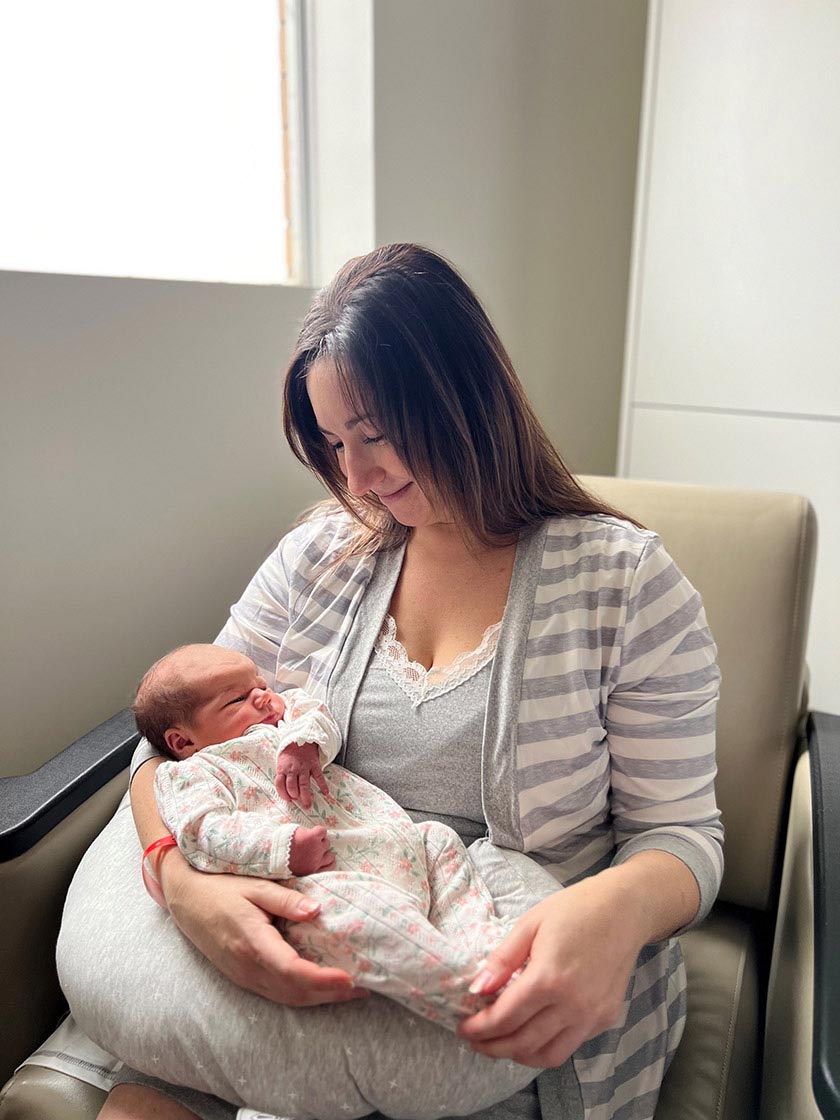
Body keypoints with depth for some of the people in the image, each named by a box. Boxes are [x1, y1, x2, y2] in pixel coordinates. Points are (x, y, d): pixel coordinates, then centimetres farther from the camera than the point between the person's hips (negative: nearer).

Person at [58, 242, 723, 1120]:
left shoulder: (625, 579, -9)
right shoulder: (320, 556, 2)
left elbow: (681, 832, -6)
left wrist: (616, 911, -30)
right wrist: (183, 878, -21)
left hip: (524, 1009, -3)